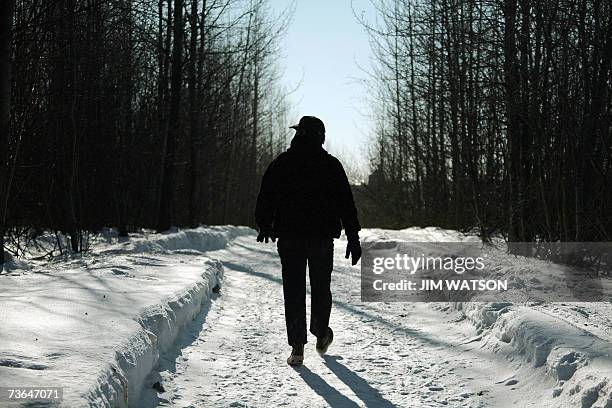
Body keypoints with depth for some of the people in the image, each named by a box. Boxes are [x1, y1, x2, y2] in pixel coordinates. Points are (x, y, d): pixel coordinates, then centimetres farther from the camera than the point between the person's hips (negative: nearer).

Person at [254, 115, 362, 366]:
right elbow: (346, 204, -2)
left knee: (293, 291, 2)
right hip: (322, 236, 0)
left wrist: (264, 226, 21)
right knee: (321, 287, 17)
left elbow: (265, 198, 6)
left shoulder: (281, 163, 2)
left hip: (288, 237, 0)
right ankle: (321, 335, 26)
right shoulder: (331, 165, 0)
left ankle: (297, 347, -3)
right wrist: (353, 237, 1)